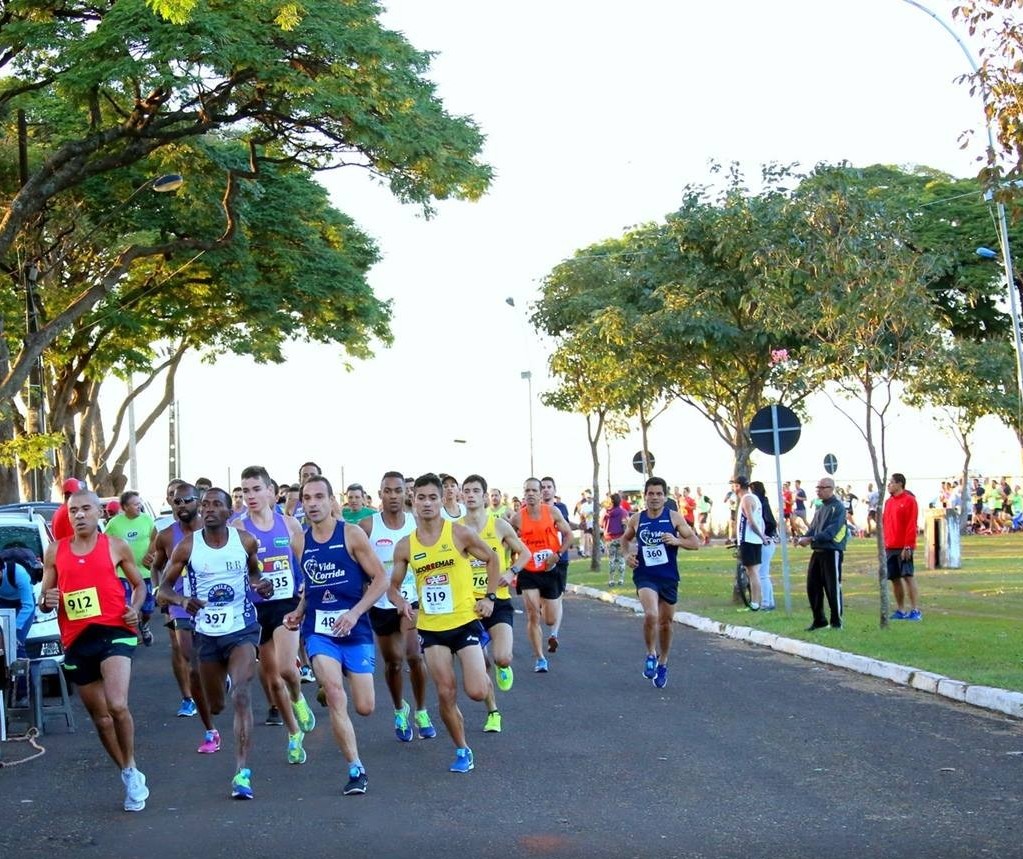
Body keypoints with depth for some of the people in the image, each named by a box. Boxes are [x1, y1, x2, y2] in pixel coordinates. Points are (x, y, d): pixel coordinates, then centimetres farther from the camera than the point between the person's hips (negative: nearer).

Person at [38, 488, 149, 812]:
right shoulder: (55, 551, 10)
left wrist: (135, 609, -4)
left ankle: (131, 768, -1)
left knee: (117, 706, -23)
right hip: (76, 641, 4)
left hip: (113, 632, -4)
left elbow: (139, 584, 16)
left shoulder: (116, 546, 5)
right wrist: (46, 601, -8)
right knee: (100, 716, 11)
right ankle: (129, 775, 28)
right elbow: (45, 597, 16)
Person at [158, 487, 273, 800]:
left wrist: (261, 584, -7)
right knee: (215, 706, 14)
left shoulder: (246, 541, -3)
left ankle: (242, 772, -22)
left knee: (241, 696, -20)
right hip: (206, 632, 2)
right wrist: (182, 600, -21)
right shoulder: (187, 546, -5)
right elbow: (164, 587, 0)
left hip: (242, 629, -1)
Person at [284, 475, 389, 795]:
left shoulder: (351, 534, -5)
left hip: (355, 628, -2)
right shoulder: (301, 541, 6)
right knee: (335, 694, -19)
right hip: (319, 630, 2)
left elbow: (380, 579, -6)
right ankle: (356, 769, -11)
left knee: (364, 707, -1)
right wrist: (299, 612, 3)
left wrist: (354, 613, -16)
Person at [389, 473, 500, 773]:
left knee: (476, 692, -10)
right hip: (431, 628, 3)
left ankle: (482, 667, 26)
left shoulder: (459, 533, -8)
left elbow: (492, 559, 5)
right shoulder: (405, 546, -1)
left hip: (465, 621, -2)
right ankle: (462, 751, 19)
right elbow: (393, 586, 11)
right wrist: (401, 602, -10)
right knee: (446, 695, 0)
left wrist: (489, 597, -1)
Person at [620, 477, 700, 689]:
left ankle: (662, 663, 33)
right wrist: (627, 555, 0)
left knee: (666, 621, 12)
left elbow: (695, 542, -3)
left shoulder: (674, 517, -3)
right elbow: (625, 539, 20)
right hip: (645, 576, -1)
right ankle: (651, 655, -1)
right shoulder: (636, 519, 1)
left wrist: (677, 540, -21)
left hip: (669, 577, 1)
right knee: (651, 614, -25)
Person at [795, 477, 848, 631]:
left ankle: (836, 621, 8)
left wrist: (811, 539, -27)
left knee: (833, 588, -3)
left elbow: (831, 530, -20)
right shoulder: (821, 508, 16)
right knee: (812, 587, 7)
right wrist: (802, 537, -6)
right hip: (817, 551, 8)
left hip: (832, 552, -8)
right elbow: (813, 528, 14)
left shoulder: (838, 507, -9)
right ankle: (819, 620, 19)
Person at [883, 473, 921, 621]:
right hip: (890, 547, 7)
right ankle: (900, 610, 14)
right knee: (894, 578, 7)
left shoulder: (909, 500, -6)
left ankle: (915, 610, -7)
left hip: (903, 547, -7)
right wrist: (884, 545, 12)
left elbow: (911, 525, -12)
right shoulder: (888, 501, 16)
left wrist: (908, 546, -17)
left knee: (908, 576, -9)